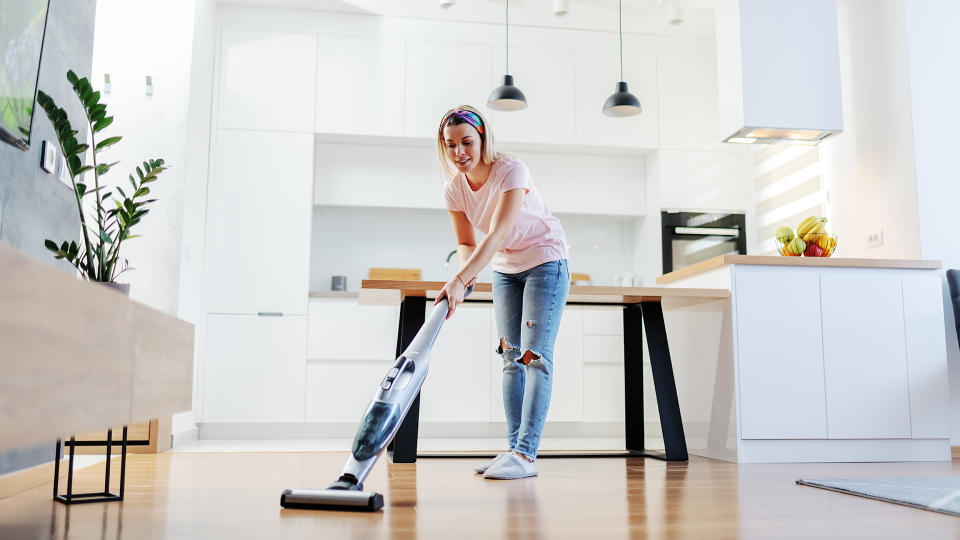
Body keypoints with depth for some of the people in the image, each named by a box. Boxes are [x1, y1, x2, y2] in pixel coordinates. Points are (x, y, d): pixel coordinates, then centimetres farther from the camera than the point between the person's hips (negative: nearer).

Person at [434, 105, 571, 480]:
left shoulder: (511, 171, -26)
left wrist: (460, 280, -45)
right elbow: (466, 243, 1)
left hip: (545, 260, -6)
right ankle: (514, 449, 6)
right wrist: (463, 279, -20)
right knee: (512, 358, 3)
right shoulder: (454, 188, -7)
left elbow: (497, 234, -36)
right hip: (505, 269, 6)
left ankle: (525, 455, -17)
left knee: (535, 355, -14)